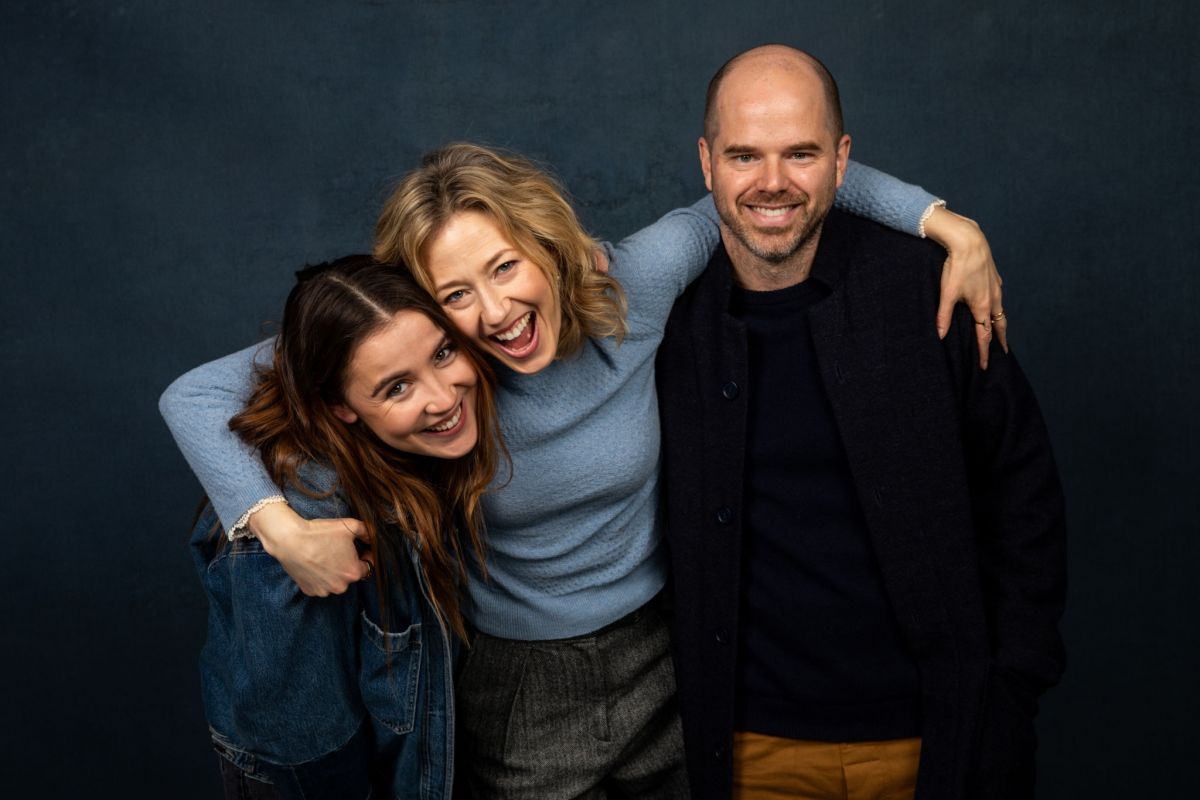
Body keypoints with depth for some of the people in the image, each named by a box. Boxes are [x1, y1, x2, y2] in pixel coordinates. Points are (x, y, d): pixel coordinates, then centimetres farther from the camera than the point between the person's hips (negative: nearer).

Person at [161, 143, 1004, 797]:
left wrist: (944, 221, -14)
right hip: (515, 691, -1)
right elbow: (198, 393, -19)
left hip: (662, 664, 2)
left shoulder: (635, 283, -19)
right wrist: (282, 529, -33)